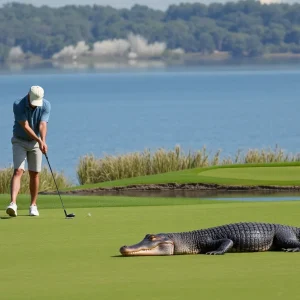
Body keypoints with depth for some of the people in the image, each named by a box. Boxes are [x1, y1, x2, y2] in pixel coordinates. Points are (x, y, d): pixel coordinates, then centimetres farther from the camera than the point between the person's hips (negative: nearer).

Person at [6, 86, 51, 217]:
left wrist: (43, 141, -39)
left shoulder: (46, 105, -14)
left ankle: (33, 205, 14)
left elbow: (42, 125, -23)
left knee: (34, 174, 2)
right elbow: (25, 126, -25)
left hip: (36, 142, 3)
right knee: (18, 171, -17)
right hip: (19, 141, -3)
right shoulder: (18, 105, -22)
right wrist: (39, 140, -32)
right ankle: (13, 204, -30)